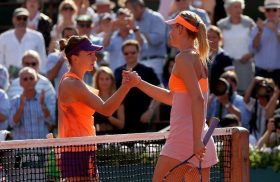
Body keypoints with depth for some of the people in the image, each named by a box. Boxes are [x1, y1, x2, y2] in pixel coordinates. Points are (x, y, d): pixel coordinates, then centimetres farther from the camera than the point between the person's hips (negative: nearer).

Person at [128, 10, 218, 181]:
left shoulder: (184, 58, -10)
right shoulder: (197, 58, 17)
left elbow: (198, 99, -21)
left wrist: (196, 141, -24)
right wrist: (140, 83, 25)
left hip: (184, 136, -9)